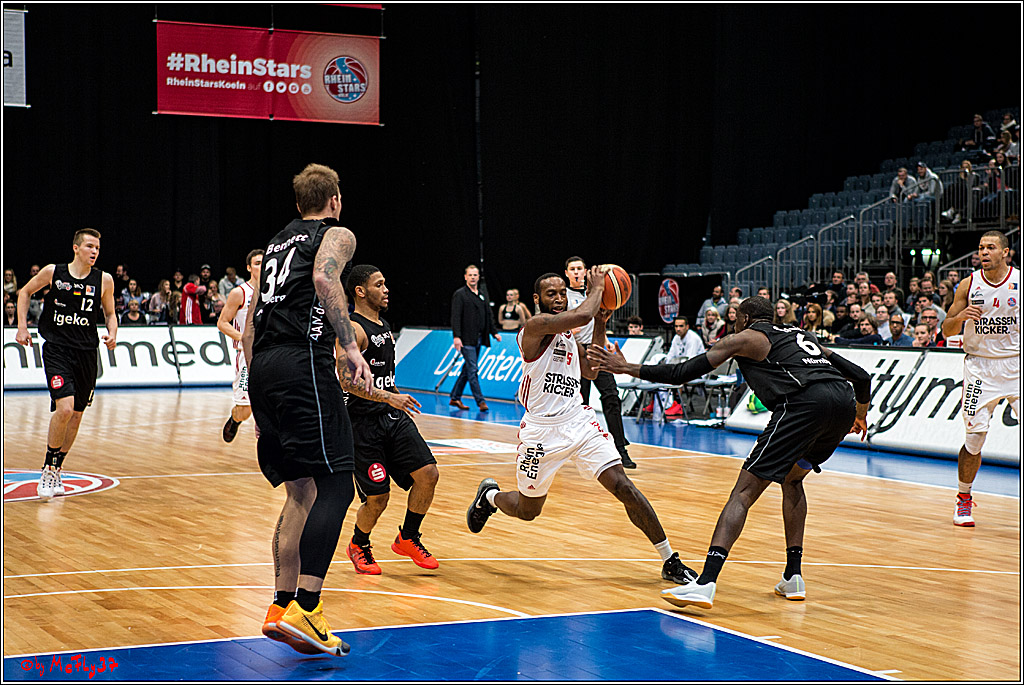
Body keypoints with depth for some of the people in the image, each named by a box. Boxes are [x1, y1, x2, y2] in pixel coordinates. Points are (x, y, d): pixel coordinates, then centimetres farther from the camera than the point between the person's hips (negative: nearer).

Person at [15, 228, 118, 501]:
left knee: (76, 414, 9)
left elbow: (110, 313, 14)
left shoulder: (104, 280, 1)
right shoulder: (53, 272, -3)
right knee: (64, 408, -20)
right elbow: (25, 292, 13)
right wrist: (22, 326, 5)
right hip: (56, 349, -3)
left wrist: (112, 333, -6)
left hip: (86, 353, 3)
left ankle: (55, 470, 26)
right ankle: (48, 470, -4)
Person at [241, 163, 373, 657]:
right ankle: (304, 607, -21)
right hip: (303, 362, -8)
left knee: (301, 491, 13)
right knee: (335, 484, -10)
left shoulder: (277, 242, 28)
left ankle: (282, 606, 9)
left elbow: (250, 323, 28)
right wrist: (350, 347, -18)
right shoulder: (337, 234, 8)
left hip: (263, 369, 8)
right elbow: (324, 278, -17)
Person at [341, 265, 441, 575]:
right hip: (365, 421, -8)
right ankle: (358, 546, 25)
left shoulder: (384, 326, 15)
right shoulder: (353, 329, -14)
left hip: (394, 418, 8)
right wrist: (389, 397, -29)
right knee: (377, 500, -4)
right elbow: (347, 381, -23)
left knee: (427, 474, -9)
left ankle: (407, 539, 11)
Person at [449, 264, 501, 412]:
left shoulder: (481, 295, 17)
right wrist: (456, 336, -21)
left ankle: (455, 398, 20)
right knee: (472, 370, -9)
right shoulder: (459, 294, -5)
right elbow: (456, 317, -12)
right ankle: (480, 401, -10)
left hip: (478, 339, 7)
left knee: (467, 370, 11)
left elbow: (488, 316, 21)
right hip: (466, 339, -7)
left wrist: (495, 332, 11)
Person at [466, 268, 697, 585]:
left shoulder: (568, 334, 13)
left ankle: (670, 561, -6)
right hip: (542, 430, -5)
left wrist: (600, 325, 15)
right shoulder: (535, 326, -14)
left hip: (579, 422, 6)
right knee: (527, 511, 11)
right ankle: (489, 495, 47)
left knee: (623, 486, -10)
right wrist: (596, 288, -10)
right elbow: (582, 314, -29)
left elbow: (591, 370, 22)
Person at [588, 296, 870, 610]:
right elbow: (861, 376, 33)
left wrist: (627, 368, 17)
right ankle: (793, 578, 23)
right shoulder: (800, 334, 35)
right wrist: (860, 415, 52)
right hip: (843, 401, 7)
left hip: (806, 403, -7)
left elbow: (684, 372, 10)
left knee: (744, 492, -7)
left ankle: (705, 583, -21)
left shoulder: (746, 338, 17)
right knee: (791, 479, 29)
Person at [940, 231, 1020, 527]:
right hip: (979, 366, 0)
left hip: (1015, 365, 0)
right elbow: (946, 330, 2)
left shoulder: (1020, 282, -2)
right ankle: (964, 499, 15)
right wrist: (960, 317, -18)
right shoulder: (969, 285, -1)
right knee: (974, 437, -3)